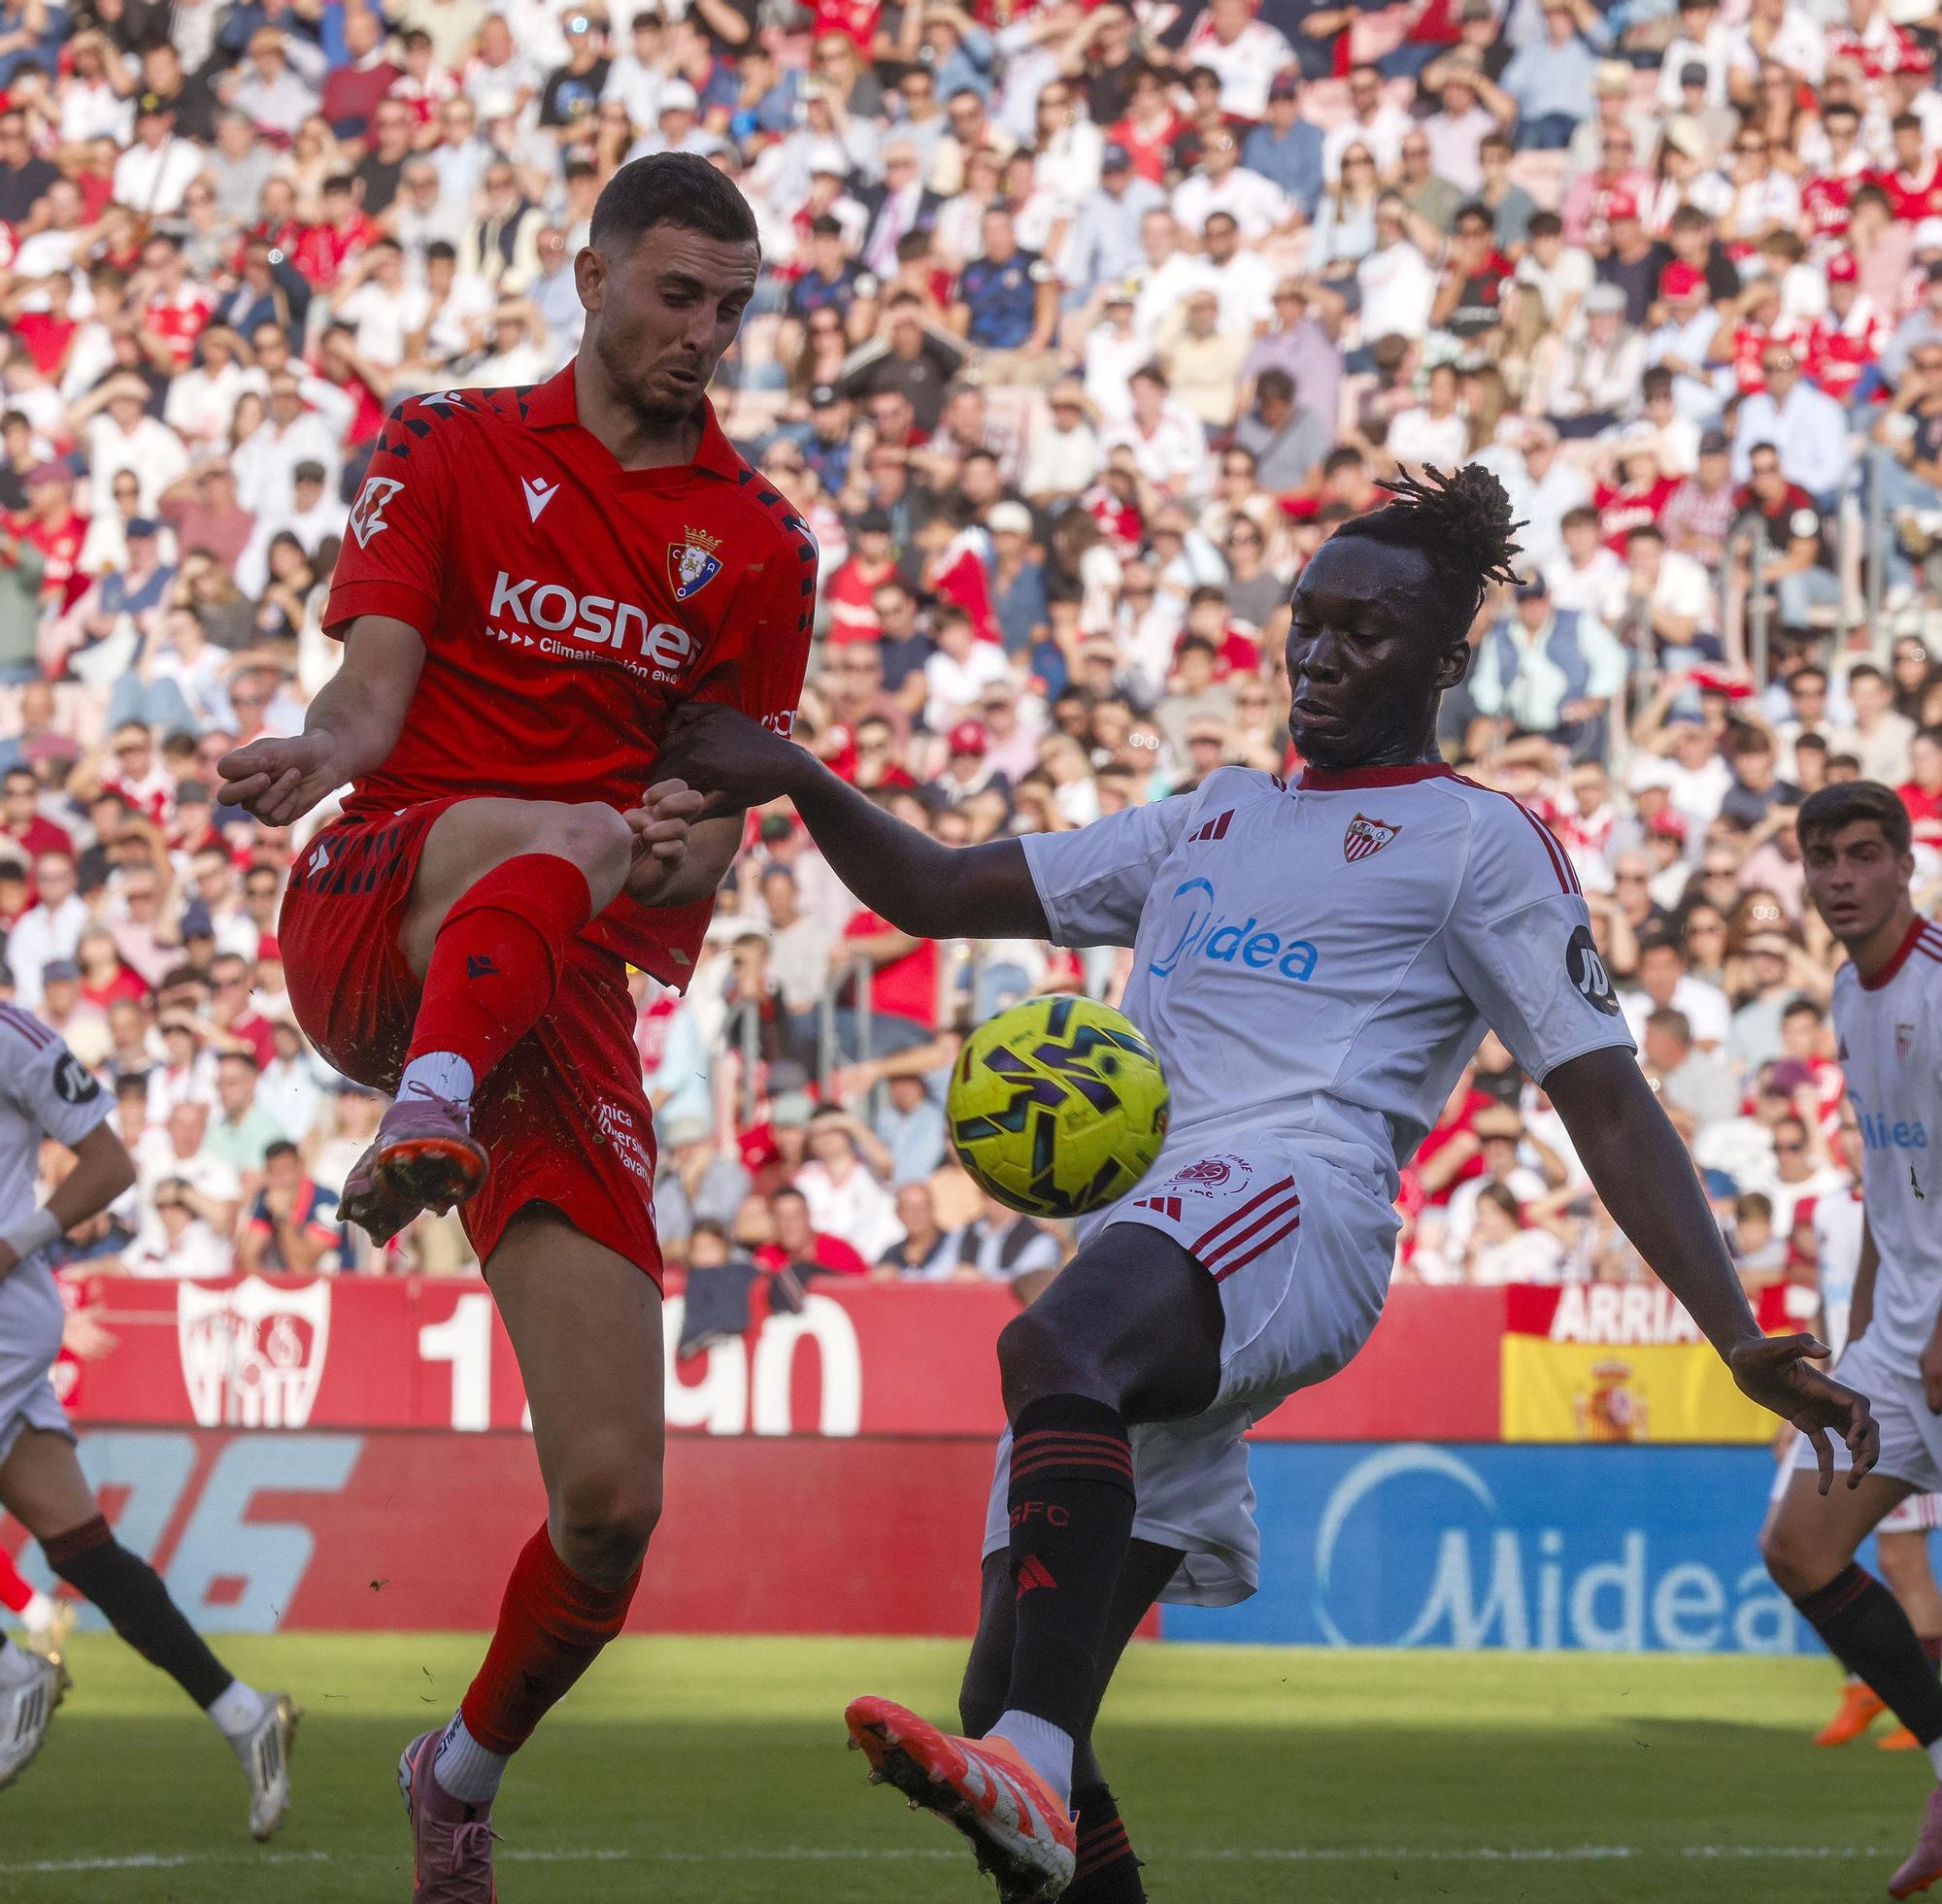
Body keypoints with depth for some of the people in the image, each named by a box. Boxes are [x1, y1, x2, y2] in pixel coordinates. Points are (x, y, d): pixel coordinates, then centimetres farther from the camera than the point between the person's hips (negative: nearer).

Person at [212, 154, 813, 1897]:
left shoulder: (762, 547, 14)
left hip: (574, 991, 2)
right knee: (563, 841, -39)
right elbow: (376, 686, -3)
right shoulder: (450, 449, 10)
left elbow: (716, 816, 13)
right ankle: (425, 1121, -63)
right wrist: (316, 751, -27)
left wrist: (692, 852, -11)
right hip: (369, 928, -2)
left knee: (611, 1498, -5)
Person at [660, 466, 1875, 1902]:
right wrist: (797, 782, 16)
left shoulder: (1481, 843, 13)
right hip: (1133, 1258, 8)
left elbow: (1608, 1104, 5)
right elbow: (938, 892, 35)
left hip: (1296, 1203, -8)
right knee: (1009, 1694, -3)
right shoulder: (1212, 822, 32)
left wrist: (1742, 1340, -7)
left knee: (1054, 1347, -40)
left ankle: (1034, 1780, -59)